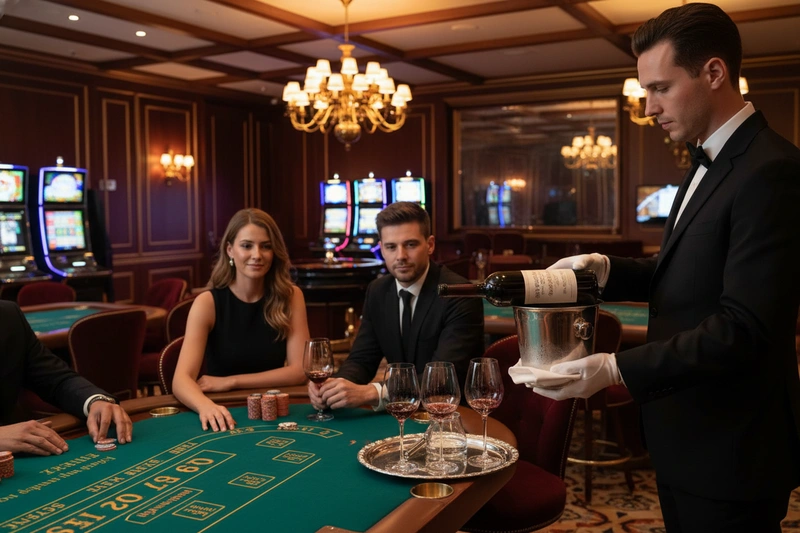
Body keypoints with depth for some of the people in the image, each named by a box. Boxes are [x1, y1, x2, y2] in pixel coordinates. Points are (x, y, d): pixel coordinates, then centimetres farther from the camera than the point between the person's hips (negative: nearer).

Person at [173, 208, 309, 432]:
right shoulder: (208, 303, -8)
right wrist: (205, 405, -39)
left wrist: (230, 381, -12)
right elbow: (182, 378, -18)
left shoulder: (291, 297, -3)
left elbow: (299, 370, -6)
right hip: (225, 415, -1)